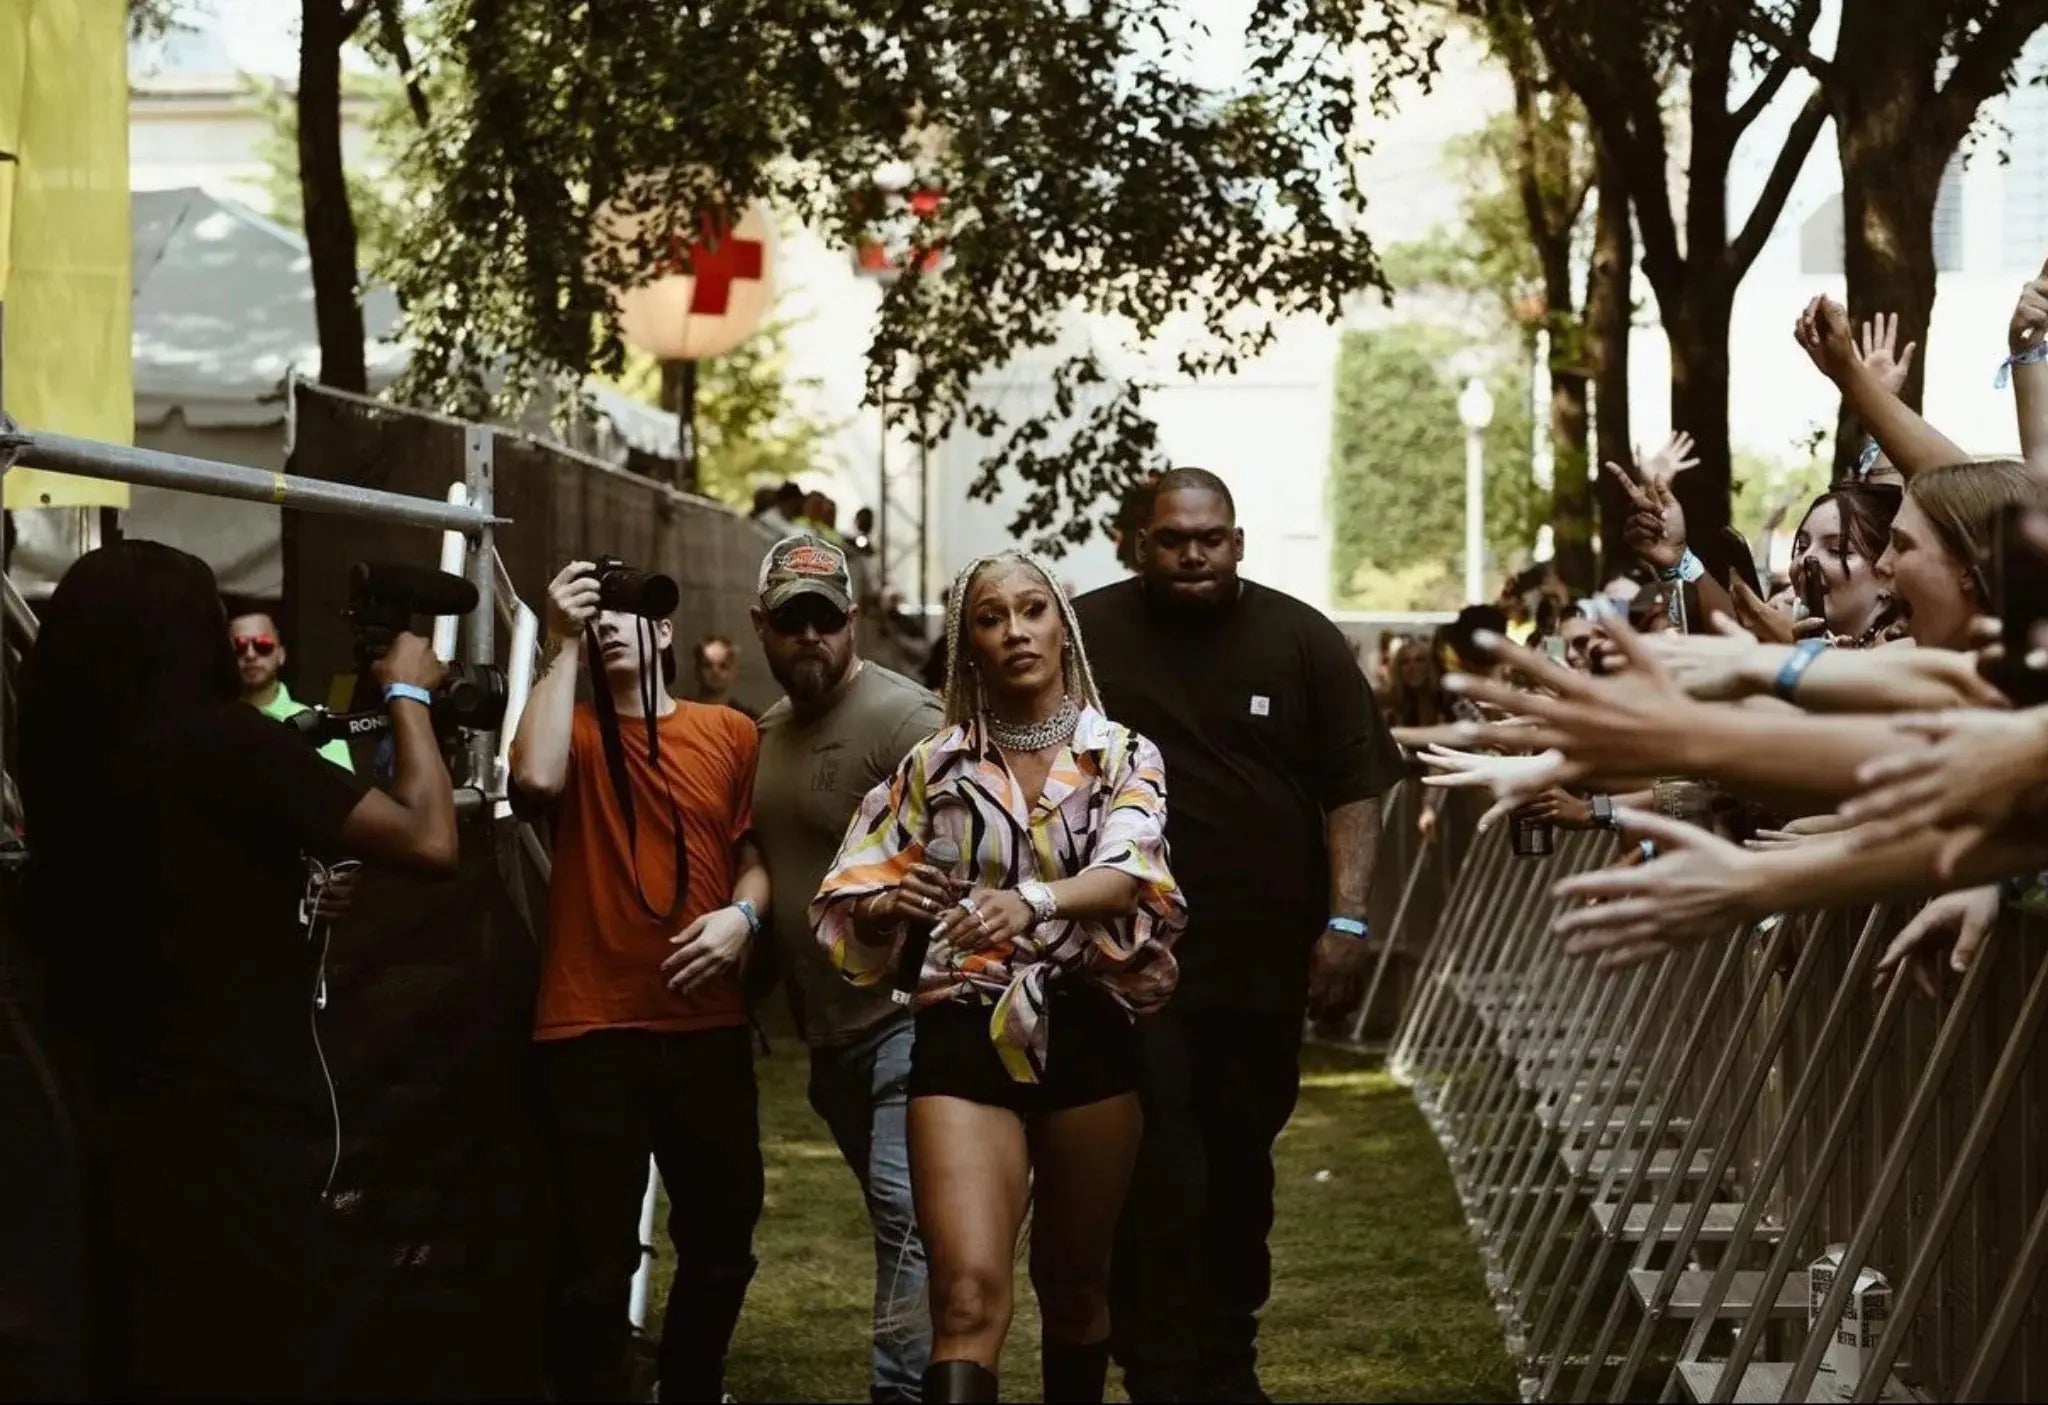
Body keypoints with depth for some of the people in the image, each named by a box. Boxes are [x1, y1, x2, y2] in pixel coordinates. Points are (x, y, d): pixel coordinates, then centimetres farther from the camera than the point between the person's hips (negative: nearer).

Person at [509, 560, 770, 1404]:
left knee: (722, 1242, 14)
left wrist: (742, 914, -9)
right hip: (590, 1029, -3)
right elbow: (535, 779, -20)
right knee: (594, 1261, -5)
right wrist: (563, 647, -14)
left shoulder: (729, 734, 9)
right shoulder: (573, 732, 2)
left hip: (708, 1027, 3)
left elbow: (756, 855, 13)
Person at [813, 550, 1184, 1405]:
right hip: (965, 1040, -1)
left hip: (1087, 1037, 1)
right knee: (969, 1293, -15)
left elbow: (1123, 874, -16)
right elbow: (853, 900, 9)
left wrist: (1034, 901, -36)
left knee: (1075, 1286, 14)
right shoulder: (935, 765, 7)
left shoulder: (1123, 757, 3)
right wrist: (892, 904, -15)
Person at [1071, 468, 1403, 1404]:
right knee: (1154, 1174, -8)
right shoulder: (1086, 636, 1)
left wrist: (1346, 921, -7)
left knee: (1240, 1163, 12)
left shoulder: (1301, 640, 3)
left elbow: (1355, 788, 2)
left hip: (1264, 956, 2)